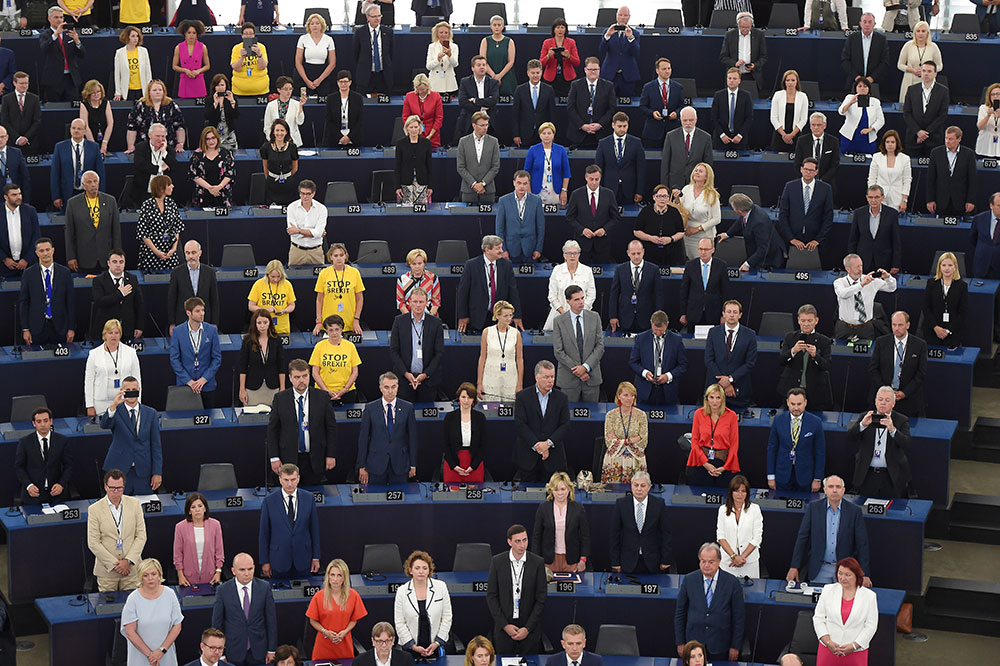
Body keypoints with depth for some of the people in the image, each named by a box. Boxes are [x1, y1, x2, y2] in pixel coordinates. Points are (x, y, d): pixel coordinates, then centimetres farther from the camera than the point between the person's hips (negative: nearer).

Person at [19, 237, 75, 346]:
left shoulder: (64, 272, 3)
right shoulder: (28, 274, 1)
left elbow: (71, 301, 5)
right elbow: (23, 302, 3)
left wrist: (71, 328, 1)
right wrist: (25, 329, -2)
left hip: (59, 328, 1)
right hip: (36, 329, -1)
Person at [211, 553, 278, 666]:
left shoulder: (264, 587, -2)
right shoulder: (223, 590, -6)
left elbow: (271, 620, 2)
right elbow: (217, 623, -2)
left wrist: (271, 650, 2)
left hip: (258, 652, 1)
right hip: (233, 652, -1)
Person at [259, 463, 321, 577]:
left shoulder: (308, 498, -1)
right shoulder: (269, 501, -6)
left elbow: (314, 529, 4)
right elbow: (264, 533, -1)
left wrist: (316, 557, 4)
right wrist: (264, 561, -1)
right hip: (279, 561, -1)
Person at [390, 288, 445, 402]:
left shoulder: (435, 323, 2)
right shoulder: (399, 321, 3)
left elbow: (439, 353, 1)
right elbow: (393, 351, 2)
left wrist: (426, 374, -8)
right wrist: (405, 373, -9)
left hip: (428, 378, 0)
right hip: (404, 379, 0)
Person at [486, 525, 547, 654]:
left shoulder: (537, 563, -5)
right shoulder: (497, 562, -3)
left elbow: (541, 599, -2)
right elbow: (491, 596, 0)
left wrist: (527, 628, -8)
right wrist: (505, 625, -7)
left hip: (530, 627, 0)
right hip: (503, 627, 1)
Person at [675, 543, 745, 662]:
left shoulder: (732, 583, -6)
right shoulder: (689, 580, -1)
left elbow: (738, 617, -2)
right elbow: (680, 613, 5)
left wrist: (735, 647, -2)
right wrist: (680, 643, 3)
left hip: (719, 647, -1)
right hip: (693, 642, 1)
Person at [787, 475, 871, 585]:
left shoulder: (854, 511, -3)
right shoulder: (813, 507, 0)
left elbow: (862, 543, -2)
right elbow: (802, 538, 2)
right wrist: (794, 567, -2)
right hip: (820, 570, 1)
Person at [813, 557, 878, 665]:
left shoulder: (869, 596, 1)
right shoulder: (828, 590, 5)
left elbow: (871, 626, -2)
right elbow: (818, 618, 4)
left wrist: (853, 646, -10)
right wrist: (828, 642, -8)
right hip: (828, 649, 1)